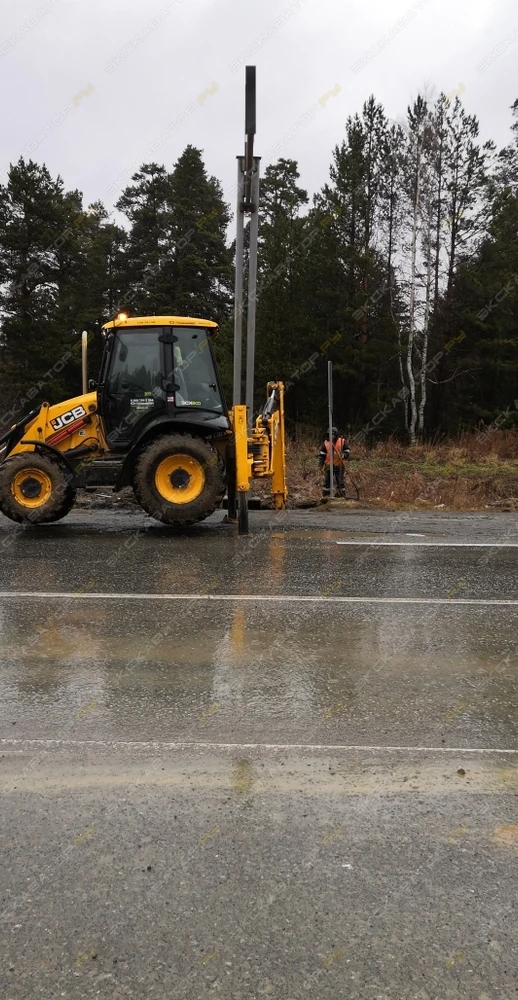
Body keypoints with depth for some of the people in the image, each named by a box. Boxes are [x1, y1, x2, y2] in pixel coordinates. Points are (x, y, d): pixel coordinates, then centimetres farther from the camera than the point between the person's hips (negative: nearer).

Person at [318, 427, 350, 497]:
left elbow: (347, 452, 0)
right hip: (329, 466, 2)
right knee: (327, 481, 3)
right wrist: (320, 463, 1)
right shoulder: (325, 443, 5)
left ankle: (341, 495, 13)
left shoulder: (342, 442, -1)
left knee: (340, 481, 4)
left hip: (339, 466, -2)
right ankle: (325, 495, 10)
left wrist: (343, 456, -21)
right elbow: (321, 454, 8)